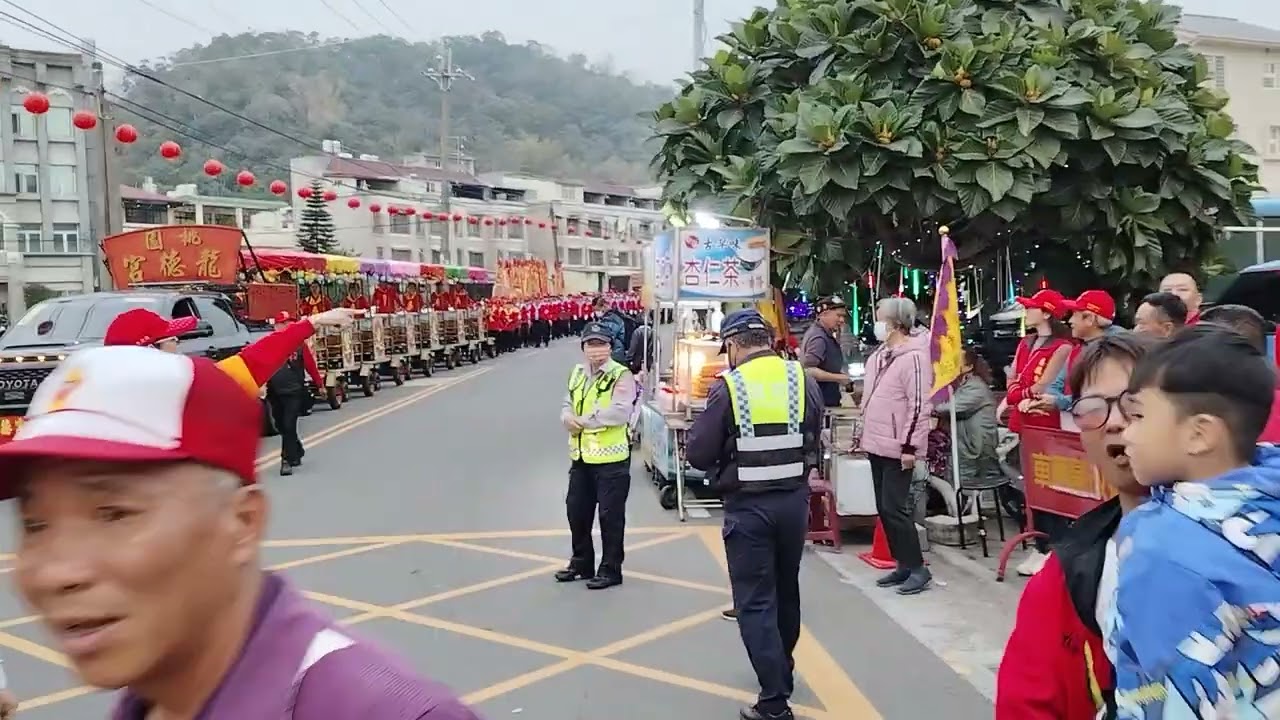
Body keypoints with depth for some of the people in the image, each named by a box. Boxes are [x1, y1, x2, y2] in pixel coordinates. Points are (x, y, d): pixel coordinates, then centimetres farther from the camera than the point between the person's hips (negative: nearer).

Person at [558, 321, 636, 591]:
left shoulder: (621, 376, -11)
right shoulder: (577, 373, 12)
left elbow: (619, 412, -23)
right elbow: (567, 406, 16)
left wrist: (583, 421, -18)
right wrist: (567, 418, -9)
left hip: (611, 458, -7)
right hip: (580, 456, 8)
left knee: (610, 515, 1)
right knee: (576, 510, 16)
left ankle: (610, 570, 15)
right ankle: (581, 563, 33)